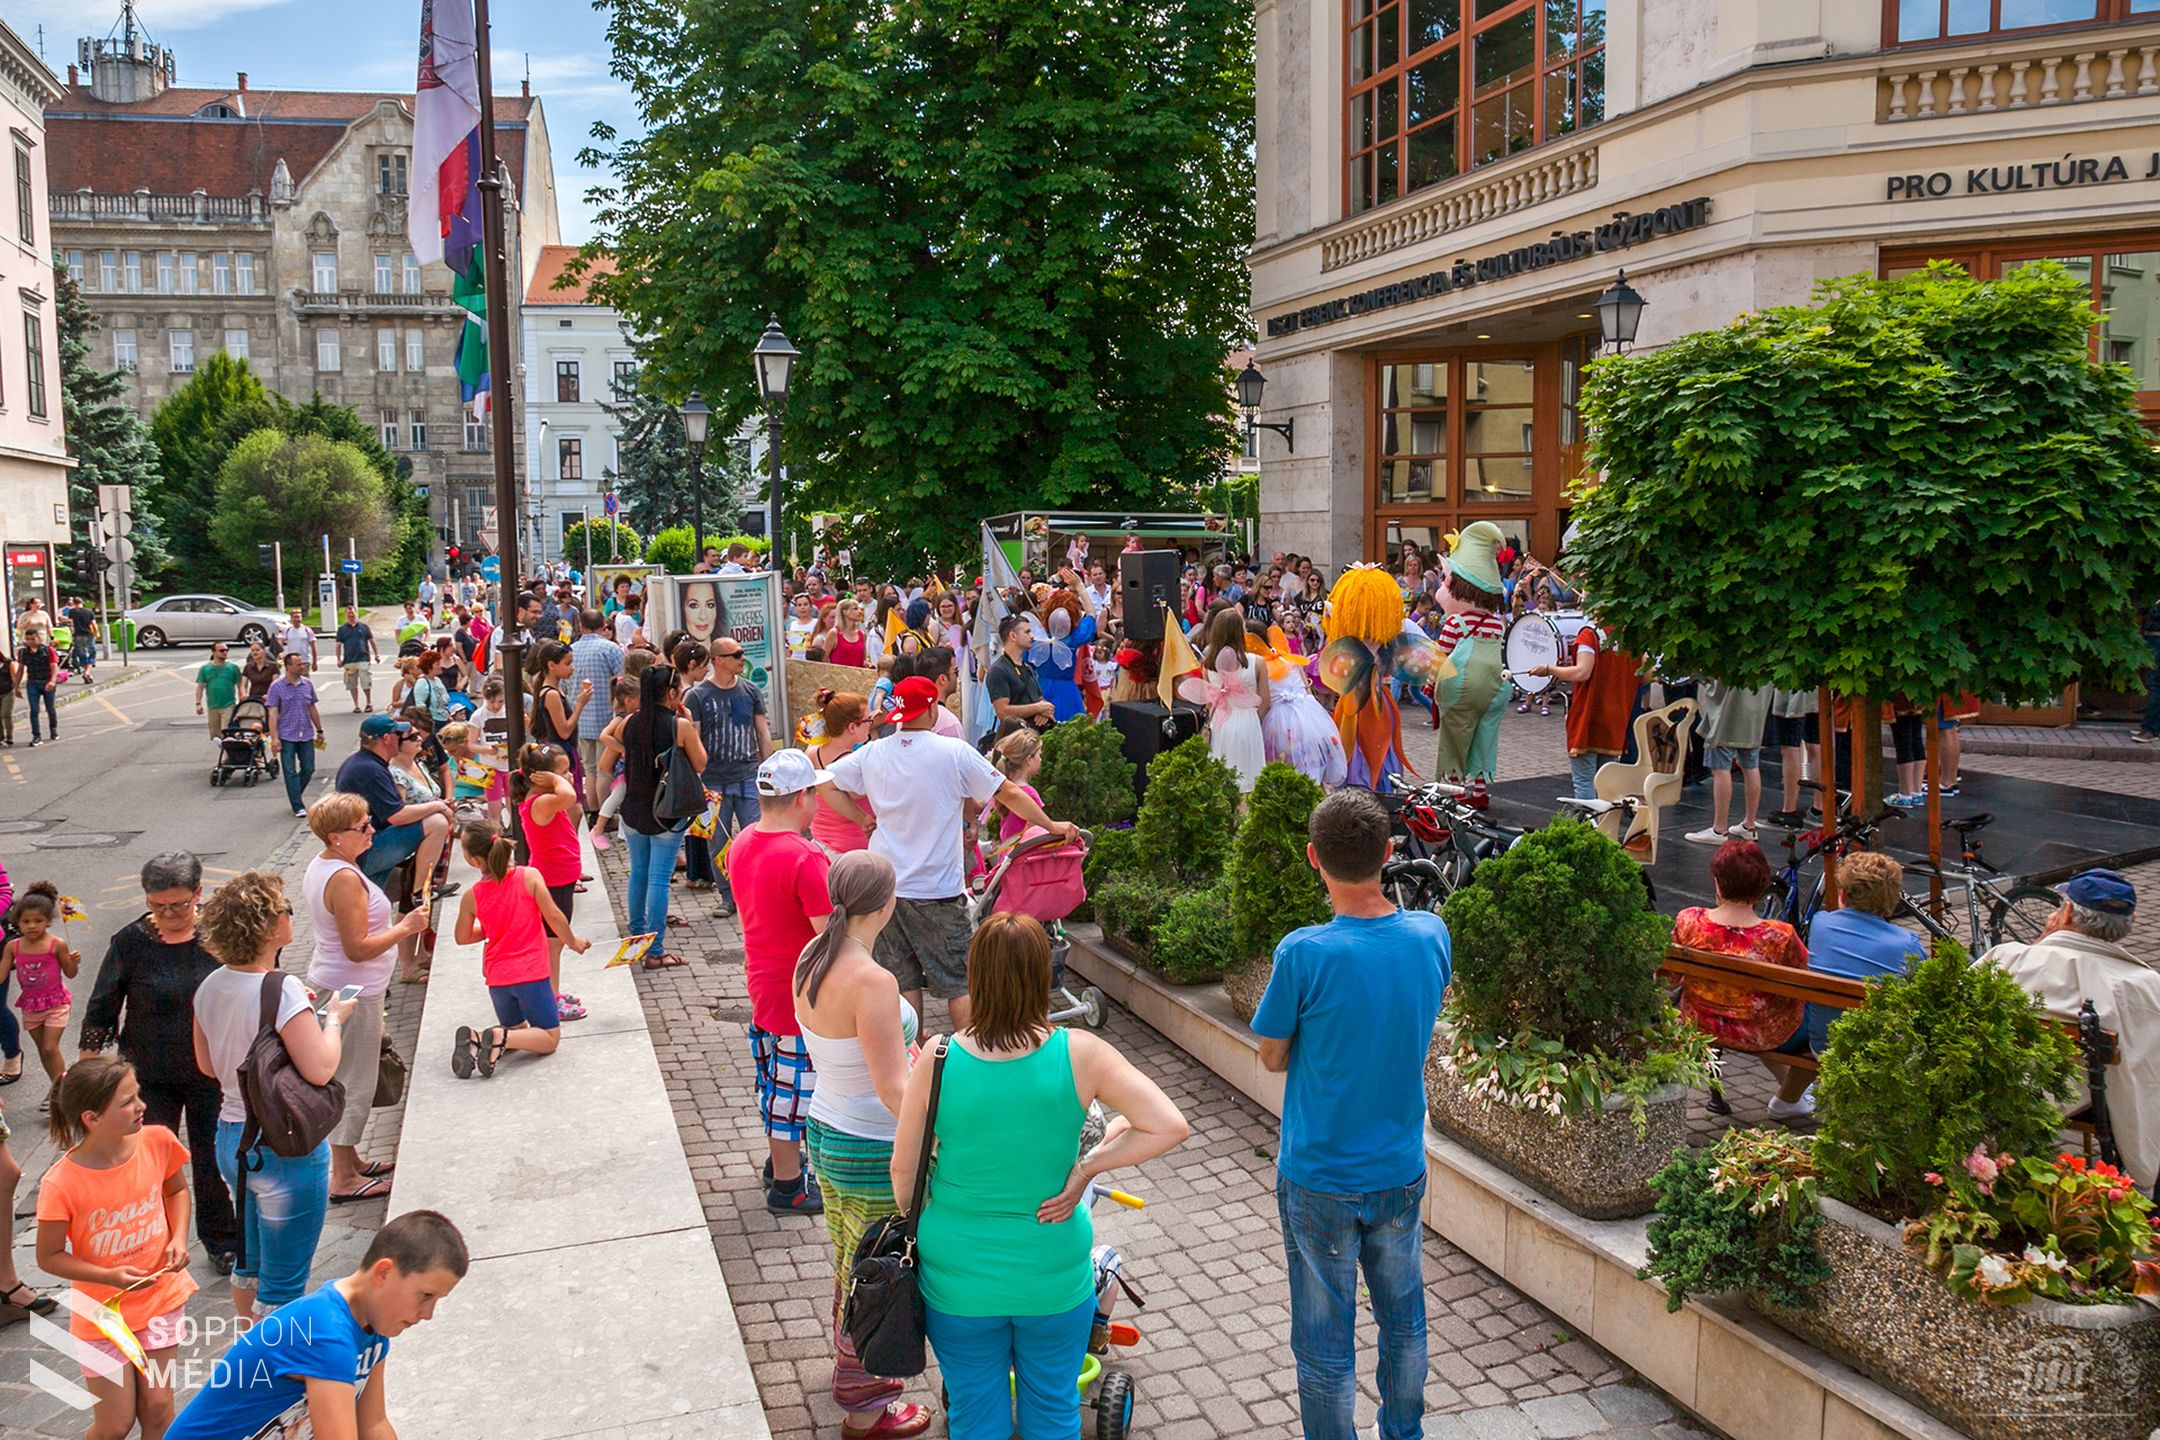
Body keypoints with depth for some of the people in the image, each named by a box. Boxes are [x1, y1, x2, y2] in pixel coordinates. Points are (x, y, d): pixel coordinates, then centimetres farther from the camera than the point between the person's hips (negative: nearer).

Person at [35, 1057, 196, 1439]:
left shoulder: (157, 1141, -15)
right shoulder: (61, 1184, -25)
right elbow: (49, 1257, -12)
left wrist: (179, 1237, -10)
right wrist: (110, 1276, -24)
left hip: (161, 1297, 3)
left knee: (157, 1407, 8)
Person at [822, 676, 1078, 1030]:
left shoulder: (872, 753, 0)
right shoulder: (954, 752, -11)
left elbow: (826, 783, 8)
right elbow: (1009, 794, -7)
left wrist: (862, 819, 11)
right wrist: (1051, 825, 5)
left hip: (885, 886, 4)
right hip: (938, 891, -4)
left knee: (904, 979, 14)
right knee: (959, 981, 5)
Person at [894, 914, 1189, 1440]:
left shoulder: (939, 1060, -18)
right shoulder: (1079, 1054, -18)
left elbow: (904, 1168, -7)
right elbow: (1171, 1127, -19)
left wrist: (919, 1227, 12)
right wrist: (1087, 1168, -11)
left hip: (959, 1282, 0)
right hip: (1054, 1279, 0)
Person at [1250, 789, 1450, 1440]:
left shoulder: (1304, 954, -25)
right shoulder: (1431, 935, -11)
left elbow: (1272, 1057, -11)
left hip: (1319, 1181, -5)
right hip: (1401, 1172, 5)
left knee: (1325, 1341, 13)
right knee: (1403, 1319, 25)